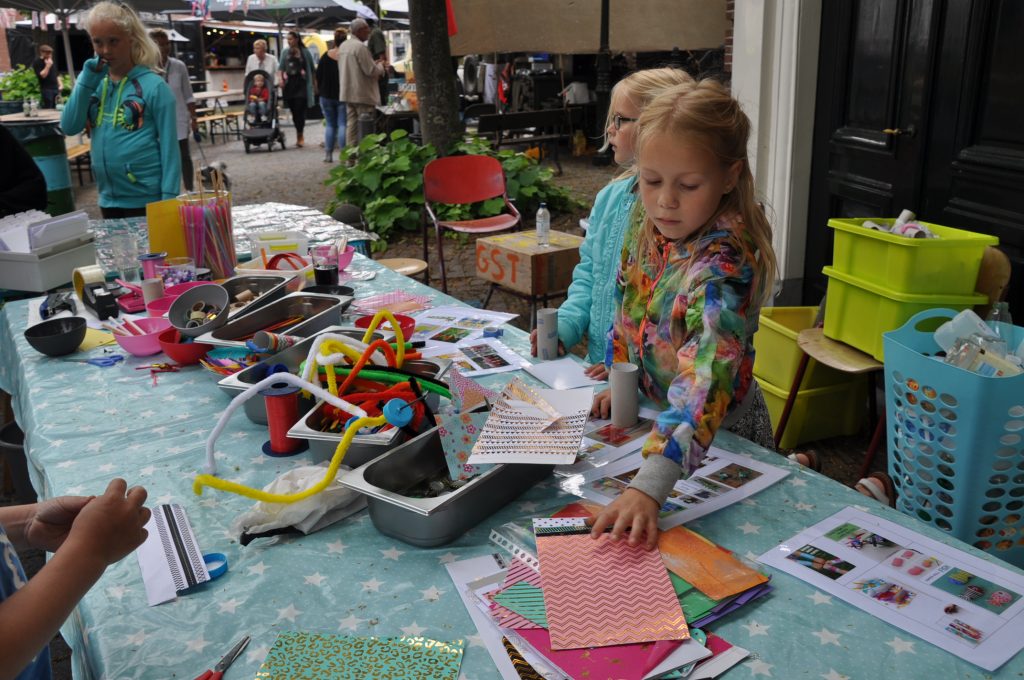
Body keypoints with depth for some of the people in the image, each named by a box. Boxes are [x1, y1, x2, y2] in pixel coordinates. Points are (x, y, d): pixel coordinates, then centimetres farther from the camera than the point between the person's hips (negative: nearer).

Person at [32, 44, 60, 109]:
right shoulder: (37, 63, -6)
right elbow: (42, 75, -17)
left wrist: (60, 84, 13)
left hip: (55, 88, 7)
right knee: (47, 109, -10)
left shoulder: (52, 61, 17)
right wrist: (48, 66, -17)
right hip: (46, 89, -7)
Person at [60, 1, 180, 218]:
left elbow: (169, 147, -11)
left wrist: (169, 198, -16)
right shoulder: (93, 83, 8)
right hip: (108, 199, 6)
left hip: (147, 199, -6)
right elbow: (70, 127, -2)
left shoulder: (154, 86, -9)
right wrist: (87, 80, -9)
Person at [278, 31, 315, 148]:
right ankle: (299, 136, 14)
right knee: (293, 110, 5)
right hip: (289, 84, 3)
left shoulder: (305, 52, 4)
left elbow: (311, 68, 8)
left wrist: (313, 83, 7)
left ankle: (300, 136, -5)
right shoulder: (285, 52, 13)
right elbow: (281, 67, 11)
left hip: (301, 84, -3)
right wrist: (281, 78, -6)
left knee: (300, 110, -12)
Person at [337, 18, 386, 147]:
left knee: (351, 124, 10)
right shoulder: (360, 46, -16)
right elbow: (371, 70, -18)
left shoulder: (343, 46, 13)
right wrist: (381, 66, 2)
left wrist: (375, 64, 19)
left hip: (347, 92, 9)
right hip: (362, 94, -9)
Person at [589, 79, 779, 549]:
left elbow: (706, 376, -45)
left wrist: (648, 486, -54)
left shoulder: (725, 263, -33)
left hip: (722, 430, -6)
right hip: (655, 412, 6)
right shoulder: (647, 219, -11)